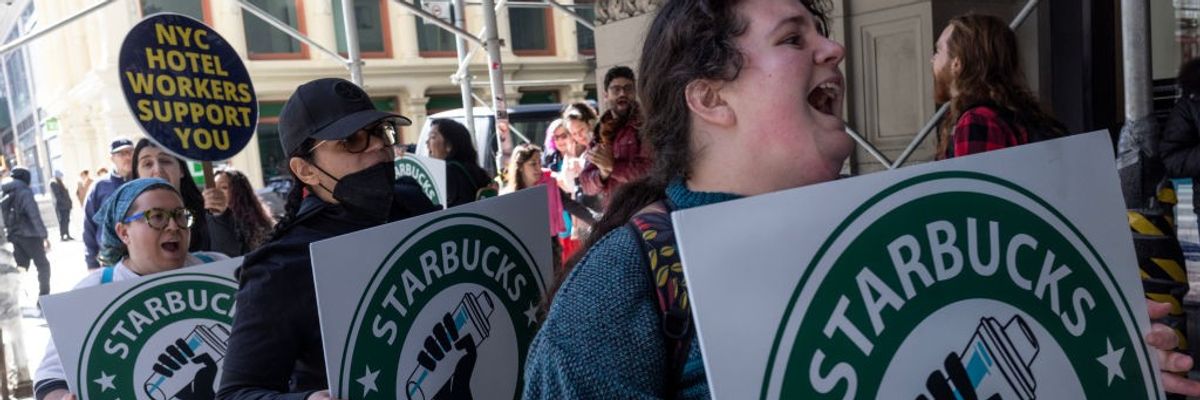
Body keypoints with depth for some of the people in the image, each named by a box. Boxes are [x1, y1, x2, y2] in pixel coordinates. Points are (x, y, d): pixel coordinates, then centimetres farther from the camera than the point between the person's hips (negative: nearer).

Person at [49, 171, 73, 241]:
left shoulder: (60, 183, 20)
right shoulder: (53, 184, -8)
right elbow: (57, 195, -16)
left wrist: (68, 202, 10)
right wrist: (64, 202, -20)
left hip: (65, 205, 9)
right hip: (60, 206, -9)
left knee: (66, 220, 9)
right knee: (62, 221, -8)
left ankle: (68, 235, 12)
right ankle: (62, 236, -6)